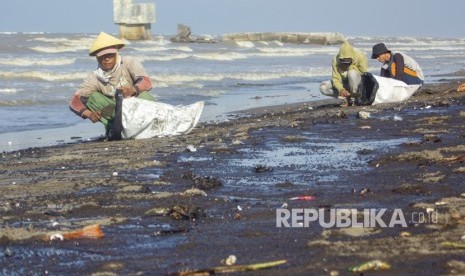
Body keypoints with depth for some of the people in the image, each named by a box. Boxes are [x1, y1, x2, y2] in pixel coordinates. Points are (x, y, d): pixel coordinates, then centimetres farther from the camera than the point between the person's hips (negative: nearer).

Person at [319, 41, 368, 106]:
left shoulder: (360, 57, -22)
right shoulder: (336, 59, -17)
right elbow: (336, 79, -18)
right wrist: (341, 89, -36)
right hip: (344, 83, 3)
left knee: (352, 72, -37)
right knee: (323, 87, -17)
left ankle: (353, 96, -19)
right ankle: (349, 98, -12)